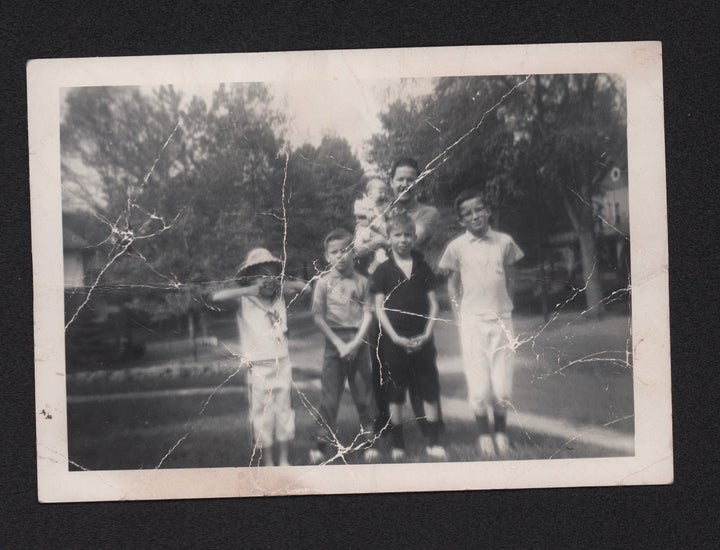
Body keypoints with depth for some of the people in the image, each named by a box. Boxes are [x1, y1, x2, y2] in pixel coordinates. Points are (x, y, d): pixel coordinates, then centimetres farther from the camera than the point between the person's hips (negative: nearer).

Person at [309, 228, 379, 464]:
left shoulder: (361, 281, 3)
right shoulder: (323, 283, -1)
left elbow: (368, 313, -1)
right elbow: (318, 316, -4)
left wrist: (356, 342, -12)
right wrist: (339, 343, -11)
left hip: (358, 341, 1)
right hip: (334, 340, -1)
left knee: (364, 392, 6)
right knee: (331, 393, 1)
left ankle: (368, 440, 16)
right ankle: (321, 443, 8)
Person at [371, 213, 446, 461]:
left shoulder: (423, 267, 6)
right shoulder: (383, 270, -1)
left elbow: (433, 303, 7)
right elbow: (379, 307, -3)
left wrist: (427, 333, -6)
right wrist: (396, 337, -11)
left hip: (421, 339, 2)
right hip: (393, 340, -2)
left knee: (430, 391, 4)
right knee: (394, 393, 4)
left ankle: (432, 441, 14)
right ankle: (397, 444, 13)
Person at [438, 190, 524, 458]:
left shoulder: (504, 241, 2)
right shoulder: (456, 247, -2)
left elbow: (508, 278, 13)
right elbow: (452, 285, 6)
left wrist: (506, 307, 8)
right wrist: (460, 317, 0)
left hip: (502, 321, 1)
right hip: (472, 323, -1)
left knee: (502, 386, -1)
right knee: (479, 387, -5)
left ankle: (500, 430, 24)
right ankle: (484, 433, 17)